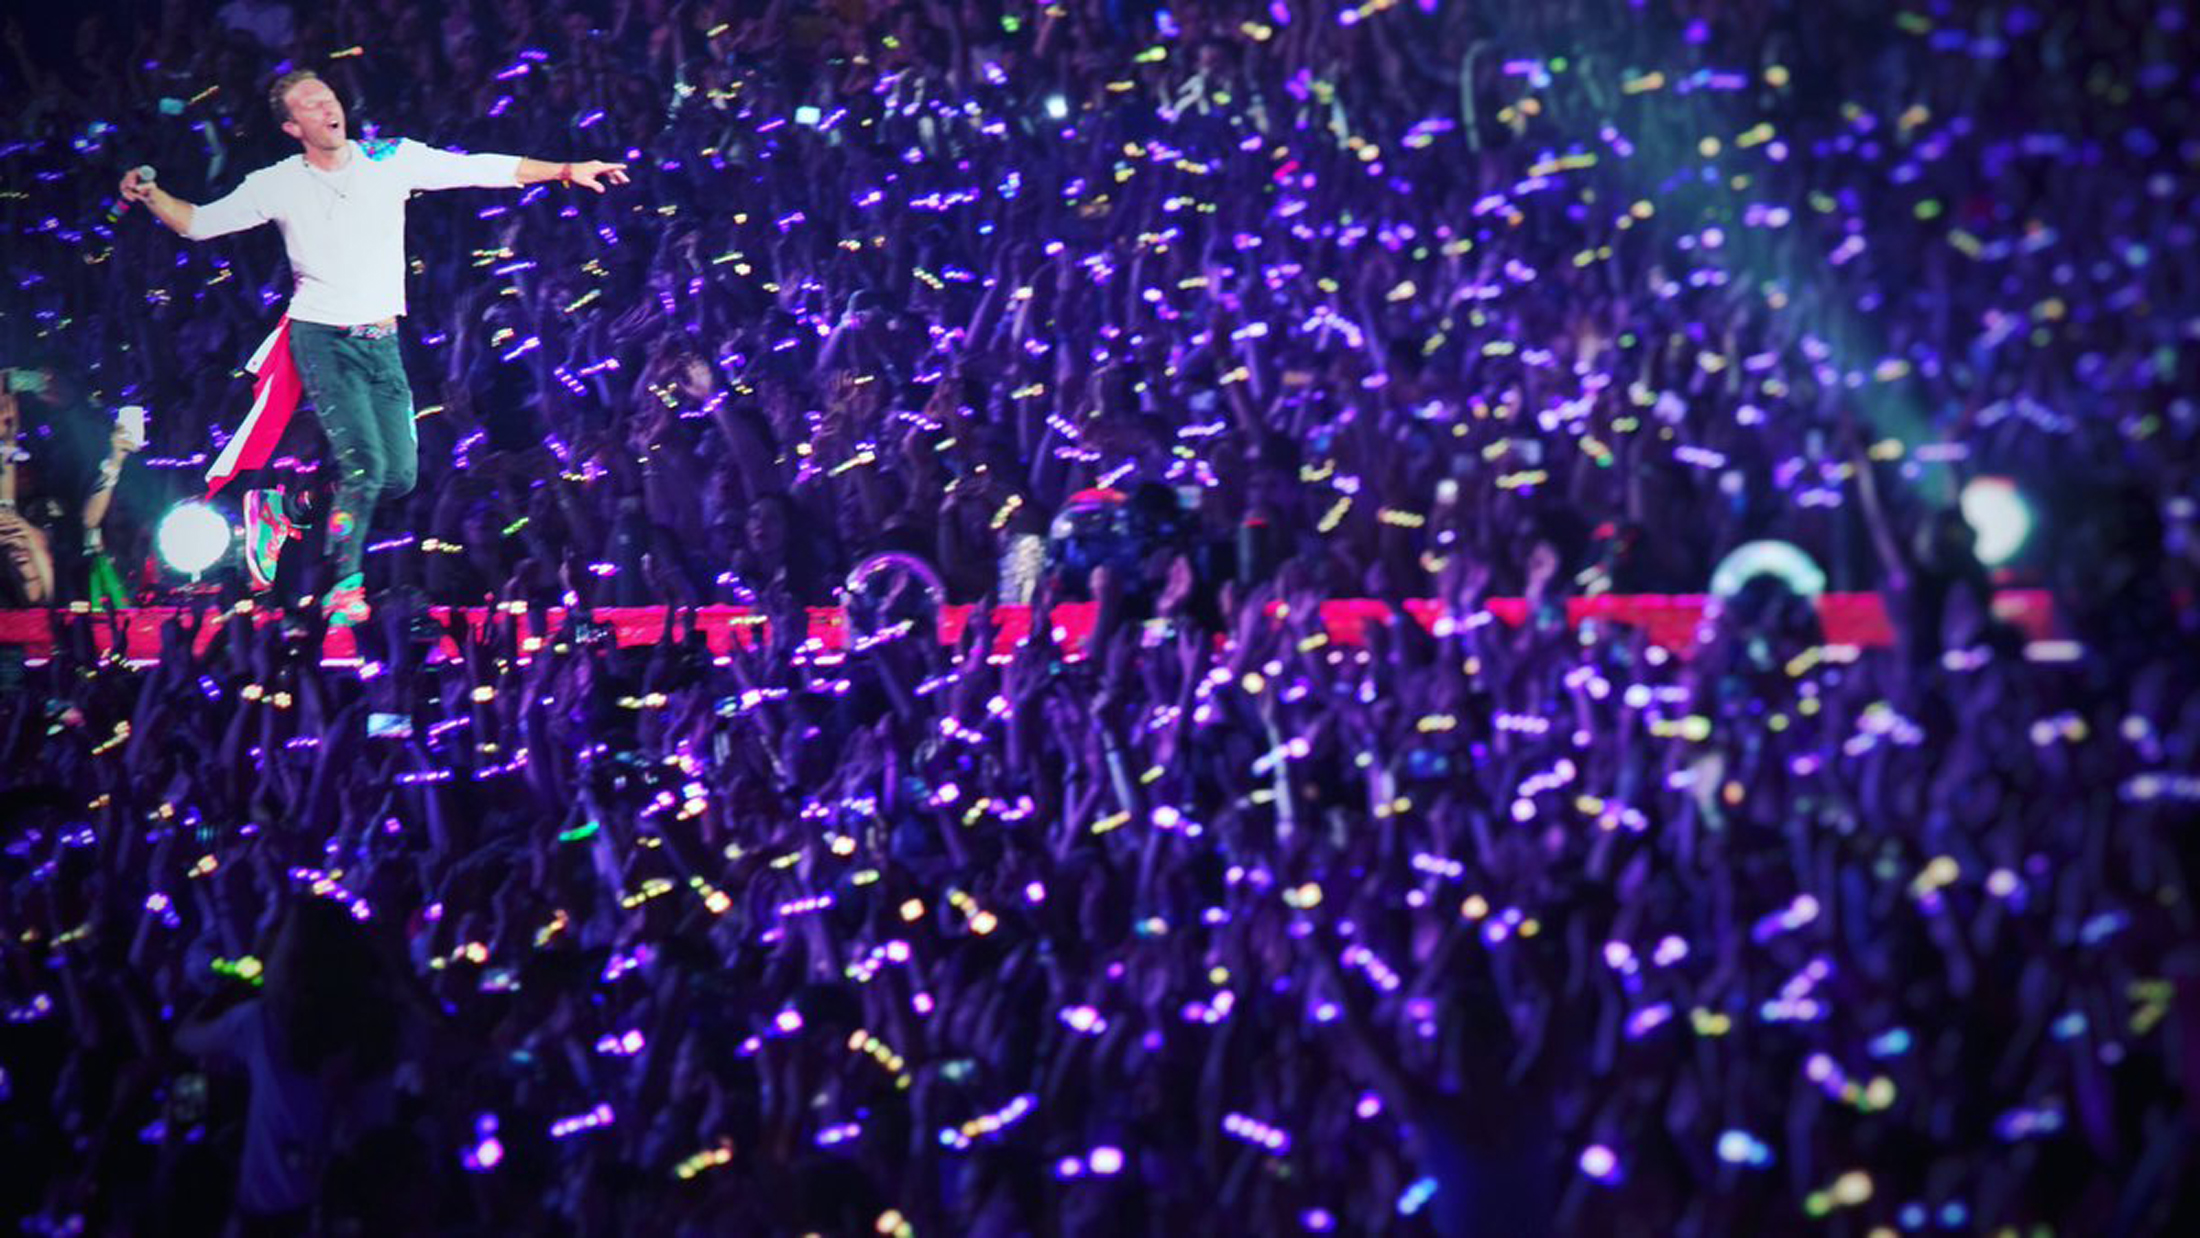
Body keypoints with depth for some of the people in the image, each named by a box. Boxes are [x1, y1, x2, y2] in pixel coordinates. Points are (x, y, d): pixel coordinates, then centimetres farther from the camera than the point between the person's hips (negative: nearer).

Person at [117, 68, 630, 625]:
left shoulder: (391, 159, 2)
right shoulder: (278, 185, 0)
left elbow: (480, 170, 1)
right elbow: (198, 223, 7)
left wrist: (564, 171, -5)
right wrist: (151, 196, -12)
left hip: (382, 342, 3)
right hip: (322, 338, -3)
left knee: (400, 474, -2)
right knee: (365, 464, -18)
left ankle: (333, 513, 26)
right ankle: (344, 586, -4)